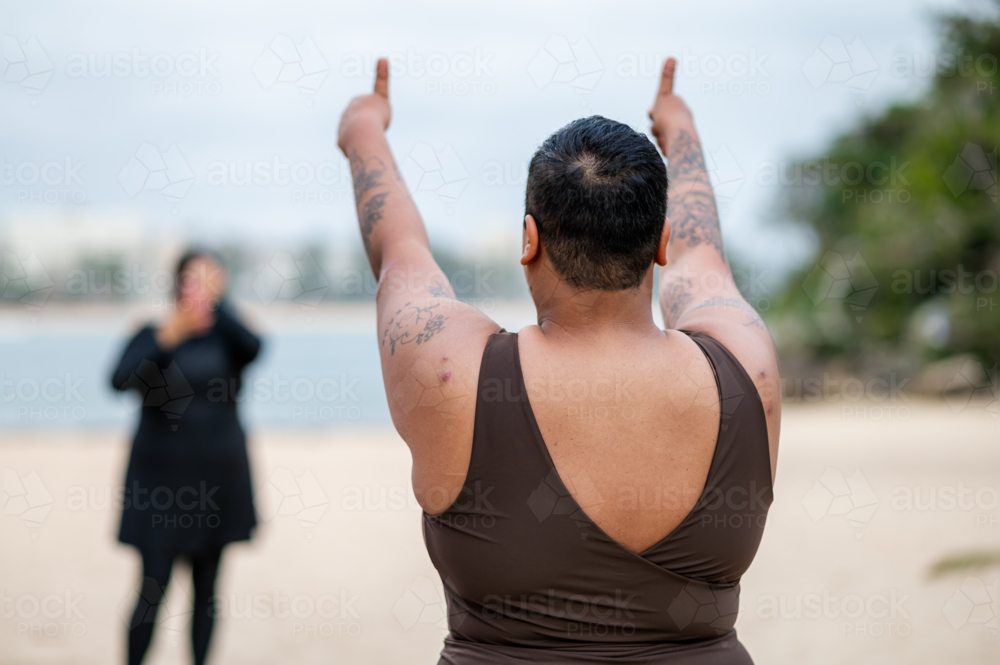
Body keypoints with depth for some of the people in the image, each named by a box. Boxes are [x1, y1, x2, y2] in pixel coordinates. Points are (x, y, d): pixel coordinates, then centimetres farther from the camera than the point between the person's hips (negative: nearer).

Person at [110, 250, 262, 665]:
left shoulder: (226, 338, 5)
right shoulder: (152, 335, 0)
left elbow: (253, 348, -19)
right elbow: (121, 380, -19)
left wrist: (214, 301, -26)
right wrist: (169, 337, -32)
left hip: (215, 480, 2)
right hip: (160, 480, -2)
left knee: (206, 589, 9)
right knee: (153, 590, -6)